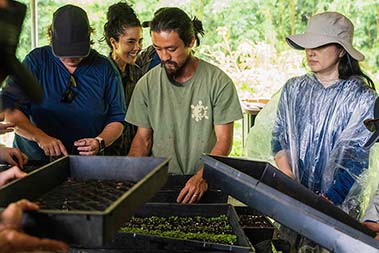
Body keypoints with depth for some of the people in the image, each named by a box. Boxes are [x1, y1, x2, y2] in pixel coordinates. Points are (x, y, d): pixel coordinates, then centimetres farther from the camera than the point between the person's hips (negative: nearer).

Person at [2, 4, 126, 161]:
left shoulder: (104, 68, 3)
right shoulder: (36, 61, 0)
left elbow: (117, 119, 8)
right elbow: (9, 109, -7)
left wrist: (100, 142, -12)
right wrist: (40, 137, -21)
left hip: (86, 163, 1)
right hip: (33, 160, 0)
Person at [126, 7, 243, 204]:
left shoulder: (218, 82, -5)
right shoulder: (147, 84, 3)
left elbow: (224, 140, -6)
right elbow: (143, 138, 8)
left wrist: (202, 177, -21)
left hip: (205, 183, -2)